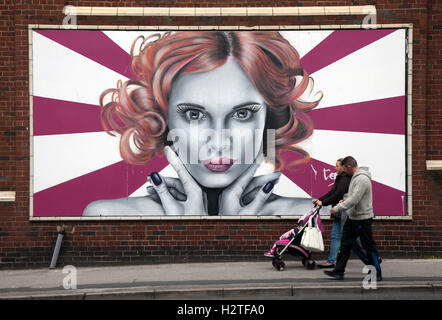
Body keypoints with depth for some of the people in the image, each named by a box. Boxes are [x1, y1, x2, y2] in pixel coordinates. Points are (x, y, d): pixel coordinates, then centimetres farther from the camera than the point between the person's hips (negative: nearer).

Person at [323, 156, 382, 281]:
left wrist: (337, 209, -22)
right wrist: (344, 201, 12)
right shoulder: (355, 177, 11)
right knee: (345, 244, 10)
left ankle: (377, 274, 12)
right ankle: (338, 271, 15)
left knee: (369, 247, 1)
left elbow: (354, 200, -27)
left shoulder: (362, 179, -22)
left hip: (363, 219, -10)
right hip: (352, 217, 10)